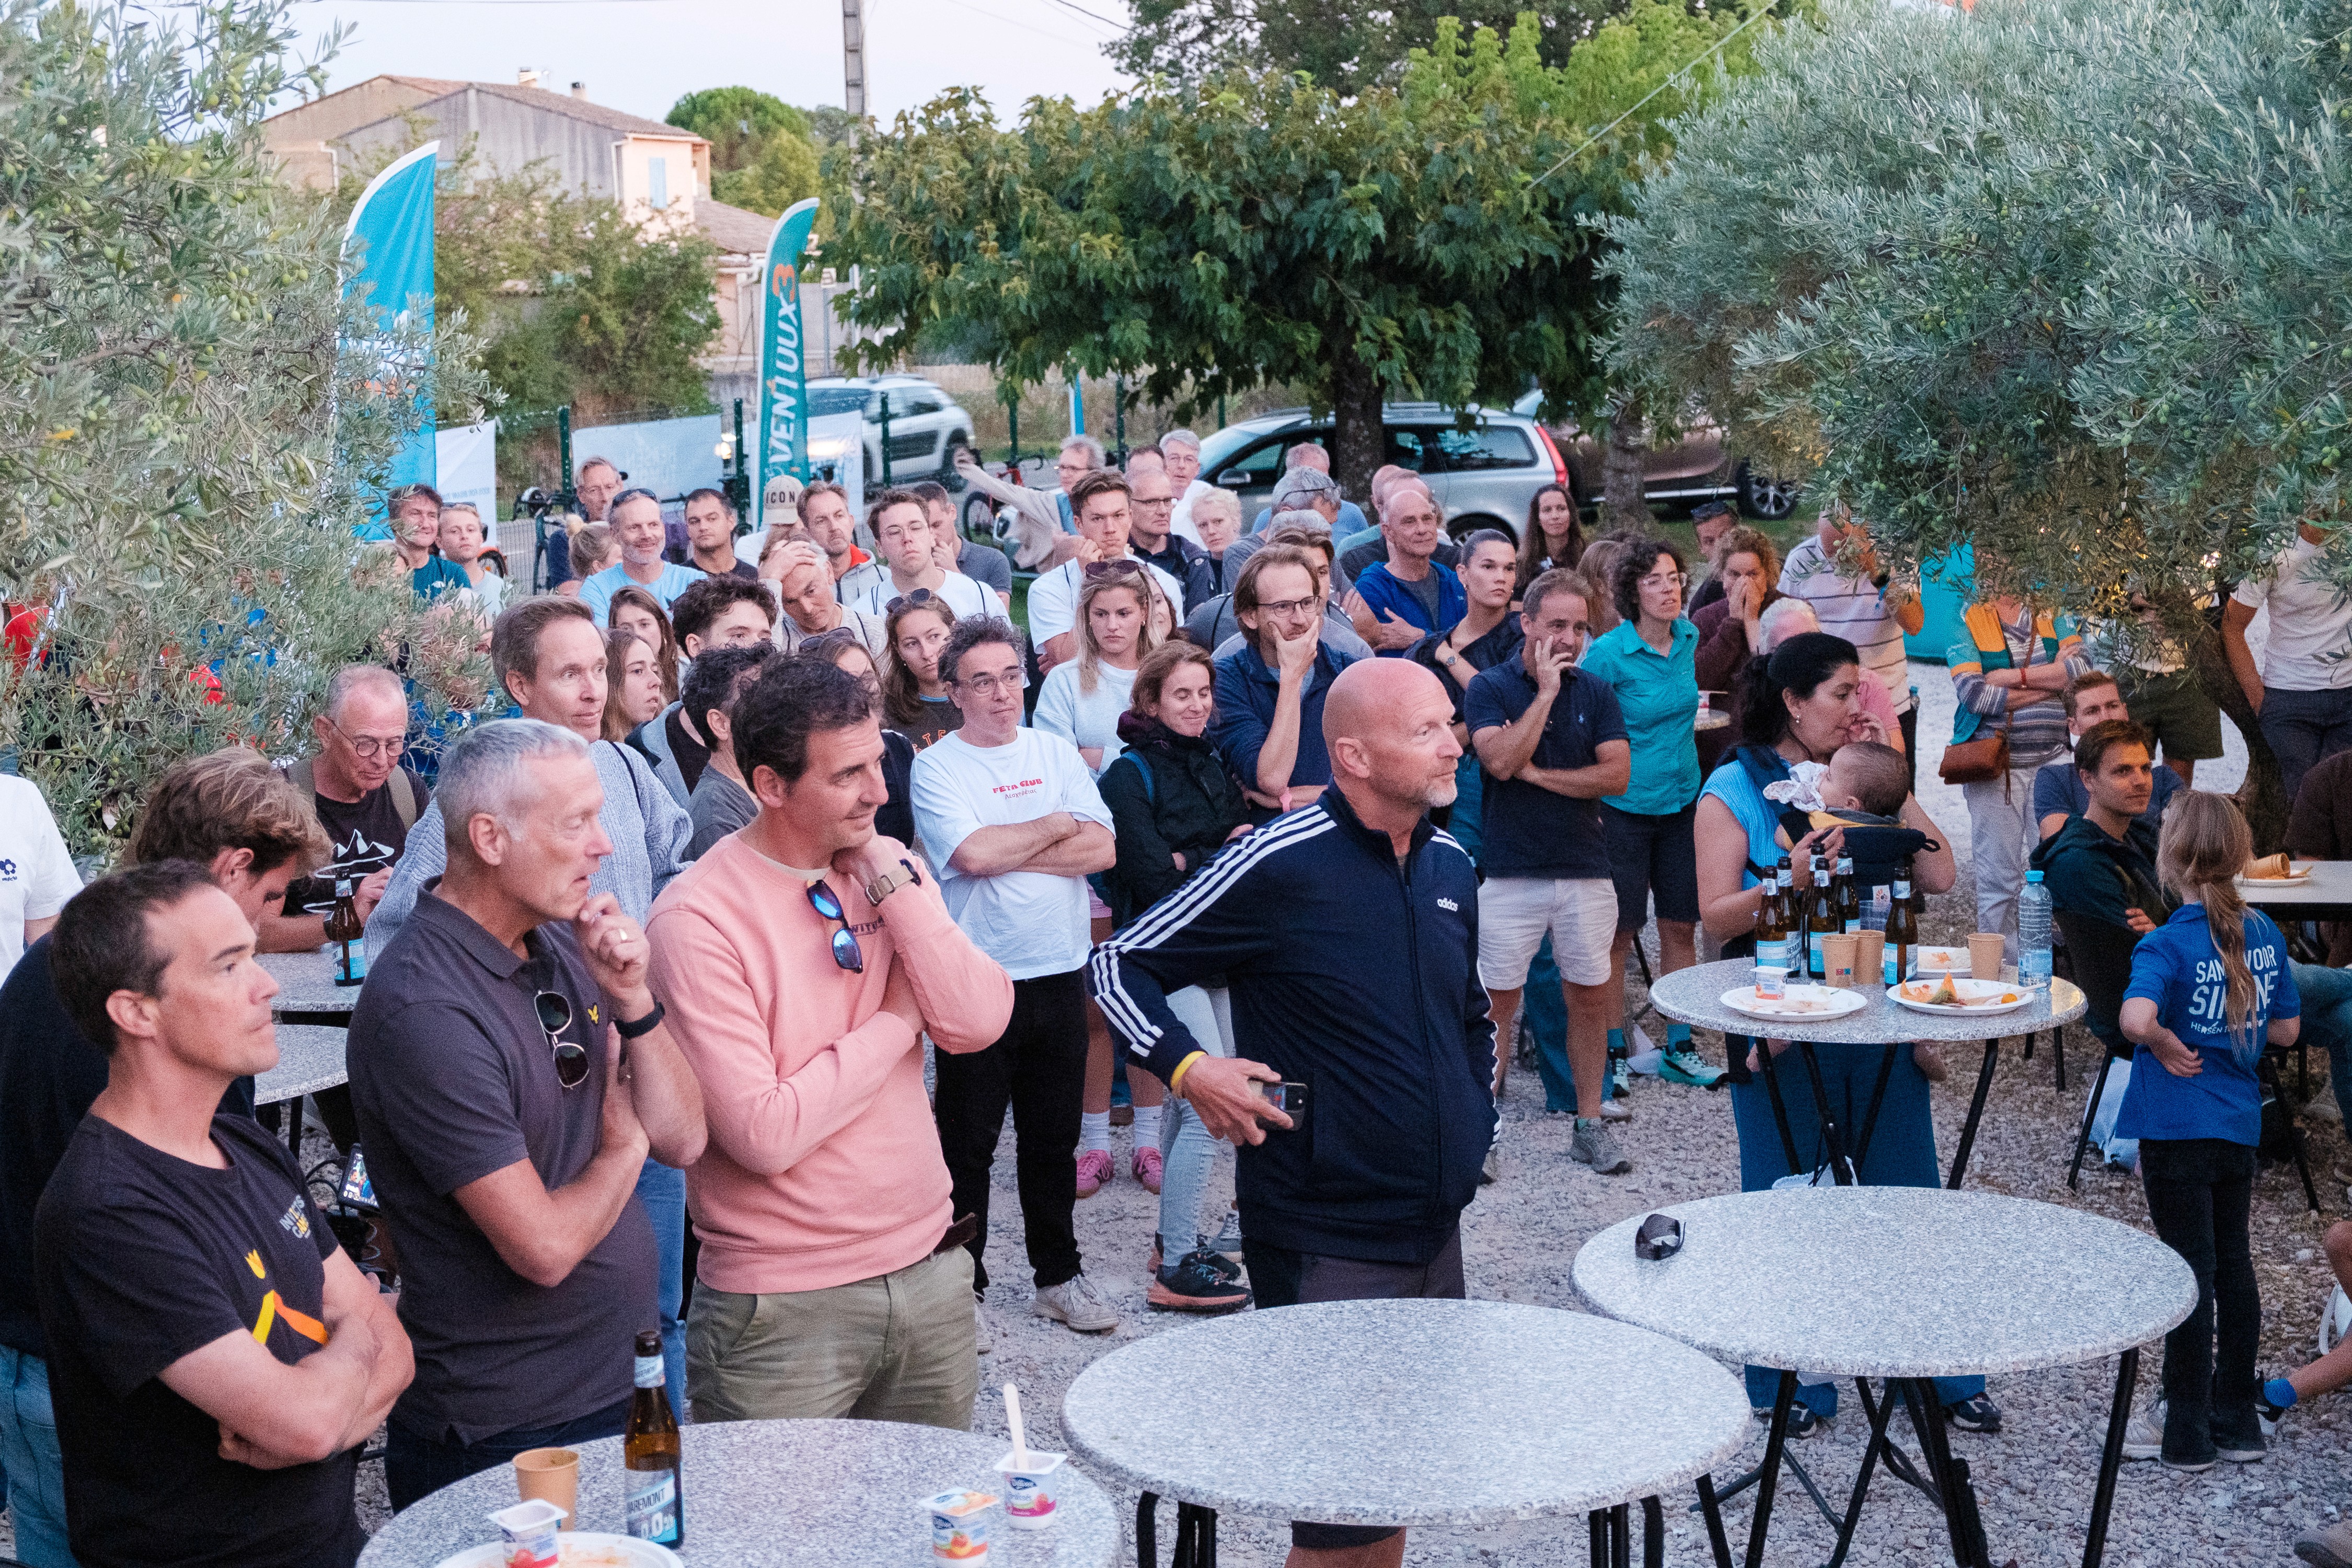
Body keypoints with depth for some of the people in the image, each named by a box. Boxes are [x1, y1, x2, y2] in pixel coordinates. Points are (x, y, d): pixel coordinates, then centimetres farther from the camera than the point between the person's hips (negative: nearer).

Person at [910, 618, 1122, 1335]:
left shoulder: (1054, 752, 8)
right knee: (968, 1141, 4)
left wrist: (1006, 850, -12)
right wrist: (1056, 826, -8)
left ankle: (1059, 1275, 28)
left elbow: (1102, 849, -3)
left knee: (1054, 1136, 15)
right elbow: (971, 854, -21)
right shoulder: (935, 767, -5)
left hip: (1059, 973, 4)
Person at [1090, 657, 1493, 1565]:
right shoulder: (1281, 866, -16)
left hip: (1437, 1235, 7)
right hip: (1326, 1250, -7)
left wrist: (1476, 1112, 13)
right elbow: (1120, 964, -9)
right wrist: (1189, 1069, -21)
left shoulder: (1448, 866, 7)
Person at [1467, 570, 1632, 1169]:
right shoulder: (1490, 686, -1)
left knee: (1590, 999, 8)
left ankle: (1589, 1124, 19)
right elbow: (1501, 760, -18)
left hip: (1586, 871, 3)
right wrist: (1546, 690, -15)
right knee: (1498, 1002, 1)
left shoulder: (1596, 692, 7)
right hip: (1512, 871, -3)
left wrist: (1538, 774, -9)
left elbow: (1617, 775, -4)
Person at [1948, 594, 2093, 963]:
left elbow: (2083, 669, -6)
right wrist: (2052, 678, -7)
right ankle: (2000, 968, 8)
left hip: (2052, 761, 3)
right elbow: (1974, 694, -13)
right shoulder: (1968, 621, 0)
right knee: (1999, 878, -1)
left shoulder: (2053, 614, 10)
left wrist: (2015, 675, -14)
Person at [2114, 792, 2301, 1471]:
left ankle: (2186, 1434, 12)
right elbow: (2286, 1028, 9)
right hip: (2241, 1123, 6)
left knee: (2191, 1273, 2)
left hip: (2178, 1128, -6)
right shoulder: (2263, 932, 1)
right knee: (2235, 1268, 15)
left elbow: (2136, 1017, -37)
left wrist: (2170, 1049, -20)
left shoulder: (2168, 944, -19)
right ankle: (2237, 1420, 25)